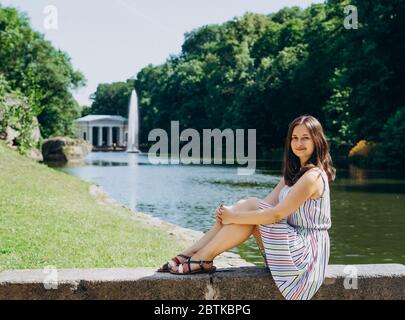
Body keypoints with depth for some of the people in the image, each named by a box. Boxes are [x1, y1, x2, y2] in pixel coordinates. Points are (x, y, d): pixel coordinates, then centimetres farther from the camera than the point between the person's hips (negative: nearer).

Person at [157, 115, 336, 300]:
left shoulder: (313, 176, -17)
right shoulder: (294, 172, 13)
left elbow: (276, 214, -22)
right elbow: (267, 204, 4)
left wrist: (234, 217, -15)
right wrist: (229, 211, -12)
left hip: (307, 249, -8)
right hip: (294, 241, 9)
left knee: (251, 206, -19)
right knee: (248, 206, -6)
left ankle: (203, 259, -11)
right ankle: (191, 253, -6)